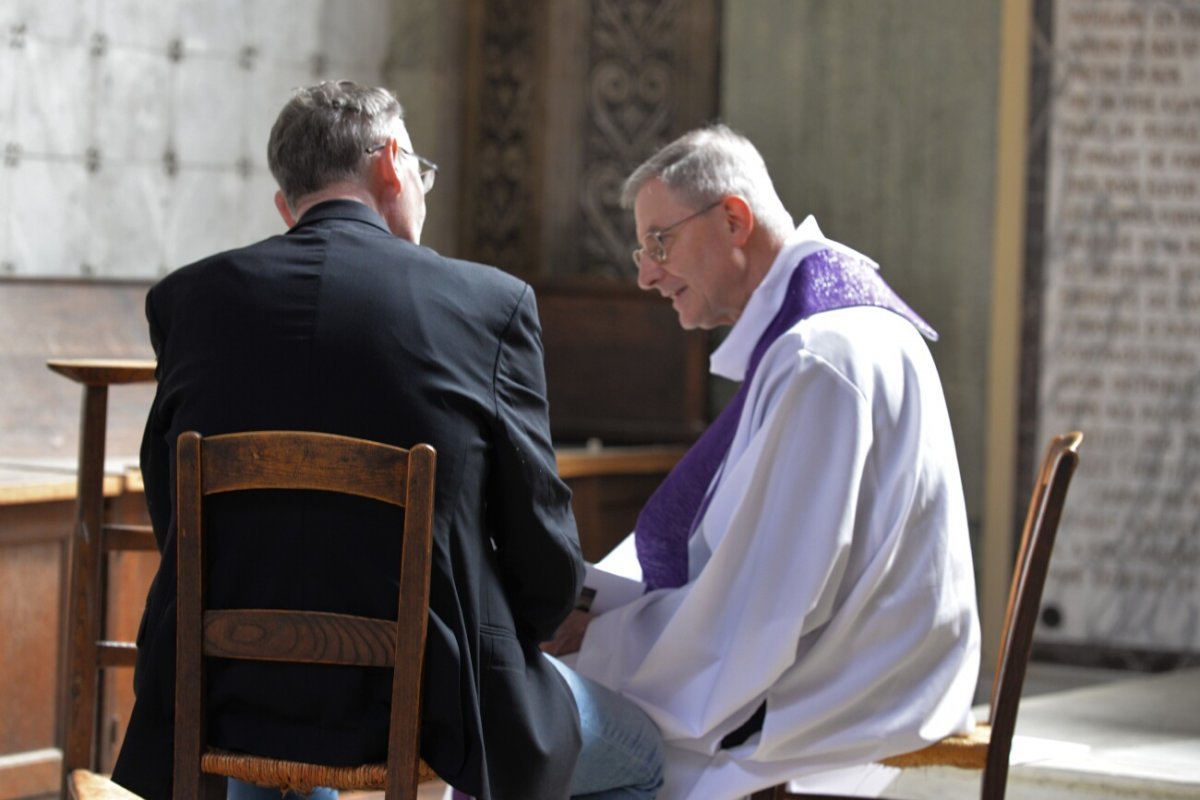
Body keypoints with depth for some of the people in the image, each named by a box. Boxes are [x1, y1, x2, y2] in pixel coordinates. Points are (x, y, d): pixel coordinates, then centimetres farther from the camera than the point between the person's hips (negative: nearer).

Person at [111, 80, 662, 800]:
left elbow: (174, 518, 6)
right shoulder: (492, 302, -7)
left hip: (232, 688, 4)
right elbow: (542, 546, -4)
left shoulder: (188, 299, 1)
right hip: (429, 705, -3)